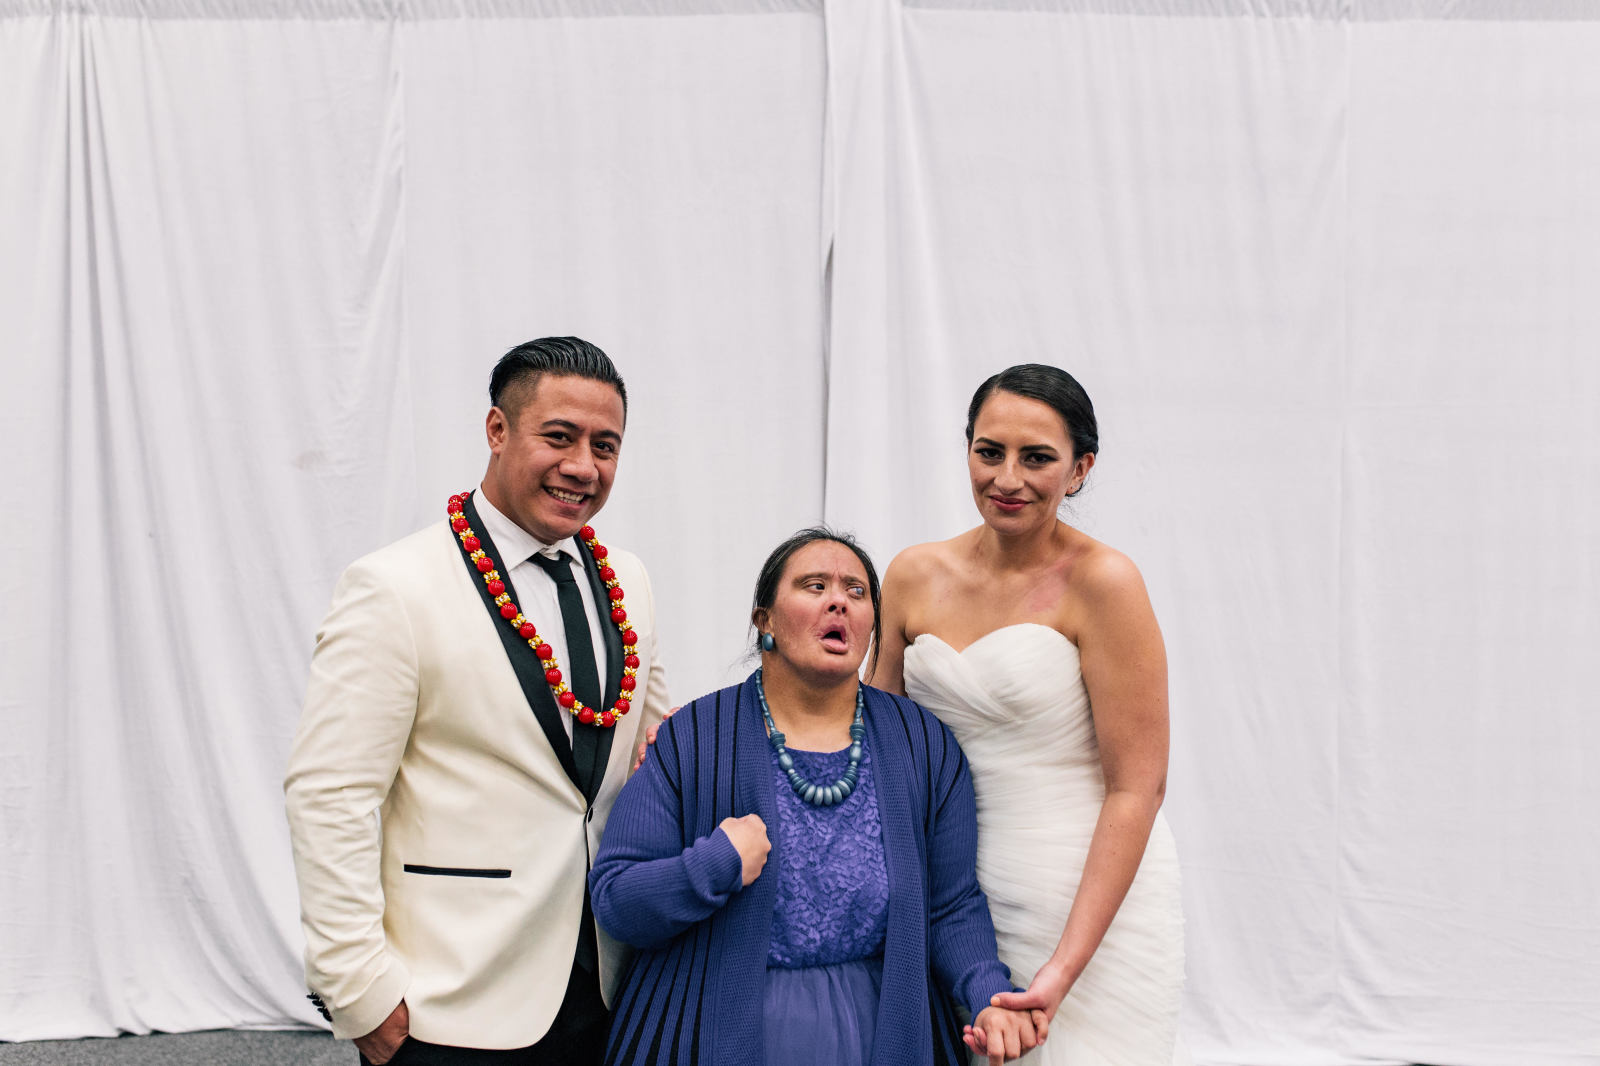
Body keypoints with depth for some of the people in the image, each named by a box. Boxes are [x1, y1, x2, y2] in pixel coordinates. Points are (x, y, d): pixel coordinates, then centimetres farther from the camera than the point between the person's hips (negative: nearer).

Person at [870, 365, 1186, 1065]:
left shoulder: (1101, 582, -12)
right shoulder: (915, 575, 3)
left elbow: (1136, 789, -14)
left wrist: (1065, 968, -20)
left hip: (1091, 902, -4)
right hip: (956, 903, 5)